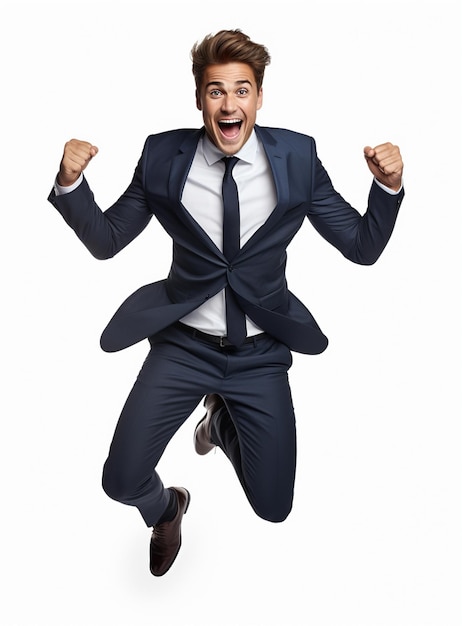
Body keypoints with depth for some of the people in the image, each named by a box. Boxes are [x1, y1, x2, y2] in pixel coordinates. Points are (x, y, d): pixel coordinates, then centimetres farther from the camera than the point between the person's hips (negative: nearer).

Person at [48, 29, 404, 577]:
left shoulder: (297, 157, -8)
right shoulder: (163, 155, -8)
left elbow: (362, 247, -4)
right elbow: (105, 240, -1)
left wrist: (387, 185, -22)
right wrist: (71, 182, -18)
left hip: (260, 351, 1)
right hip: (184, 343, 0)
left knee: (272, 506, 5)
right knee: (122, 481, -10)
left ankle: (223, 422, 38)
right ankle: (167, 510, 30)